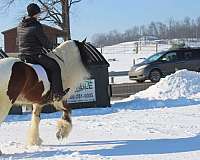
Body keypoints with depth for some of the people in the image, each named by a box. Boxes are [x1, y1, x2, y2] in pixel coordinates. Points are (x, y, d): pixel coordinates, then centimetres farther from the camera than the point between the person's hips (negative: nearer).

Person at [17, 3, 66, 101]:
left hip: (22, 56, 9)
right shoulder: (37, 26, -15)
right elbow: (45, 42, -10)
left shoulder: (20, 26, 11)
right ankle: (57, 93, -8)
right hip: (35, 56, -9)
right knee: (55, 67, 0)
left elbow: (18, 42, 20)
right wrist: (49, 47, 11)